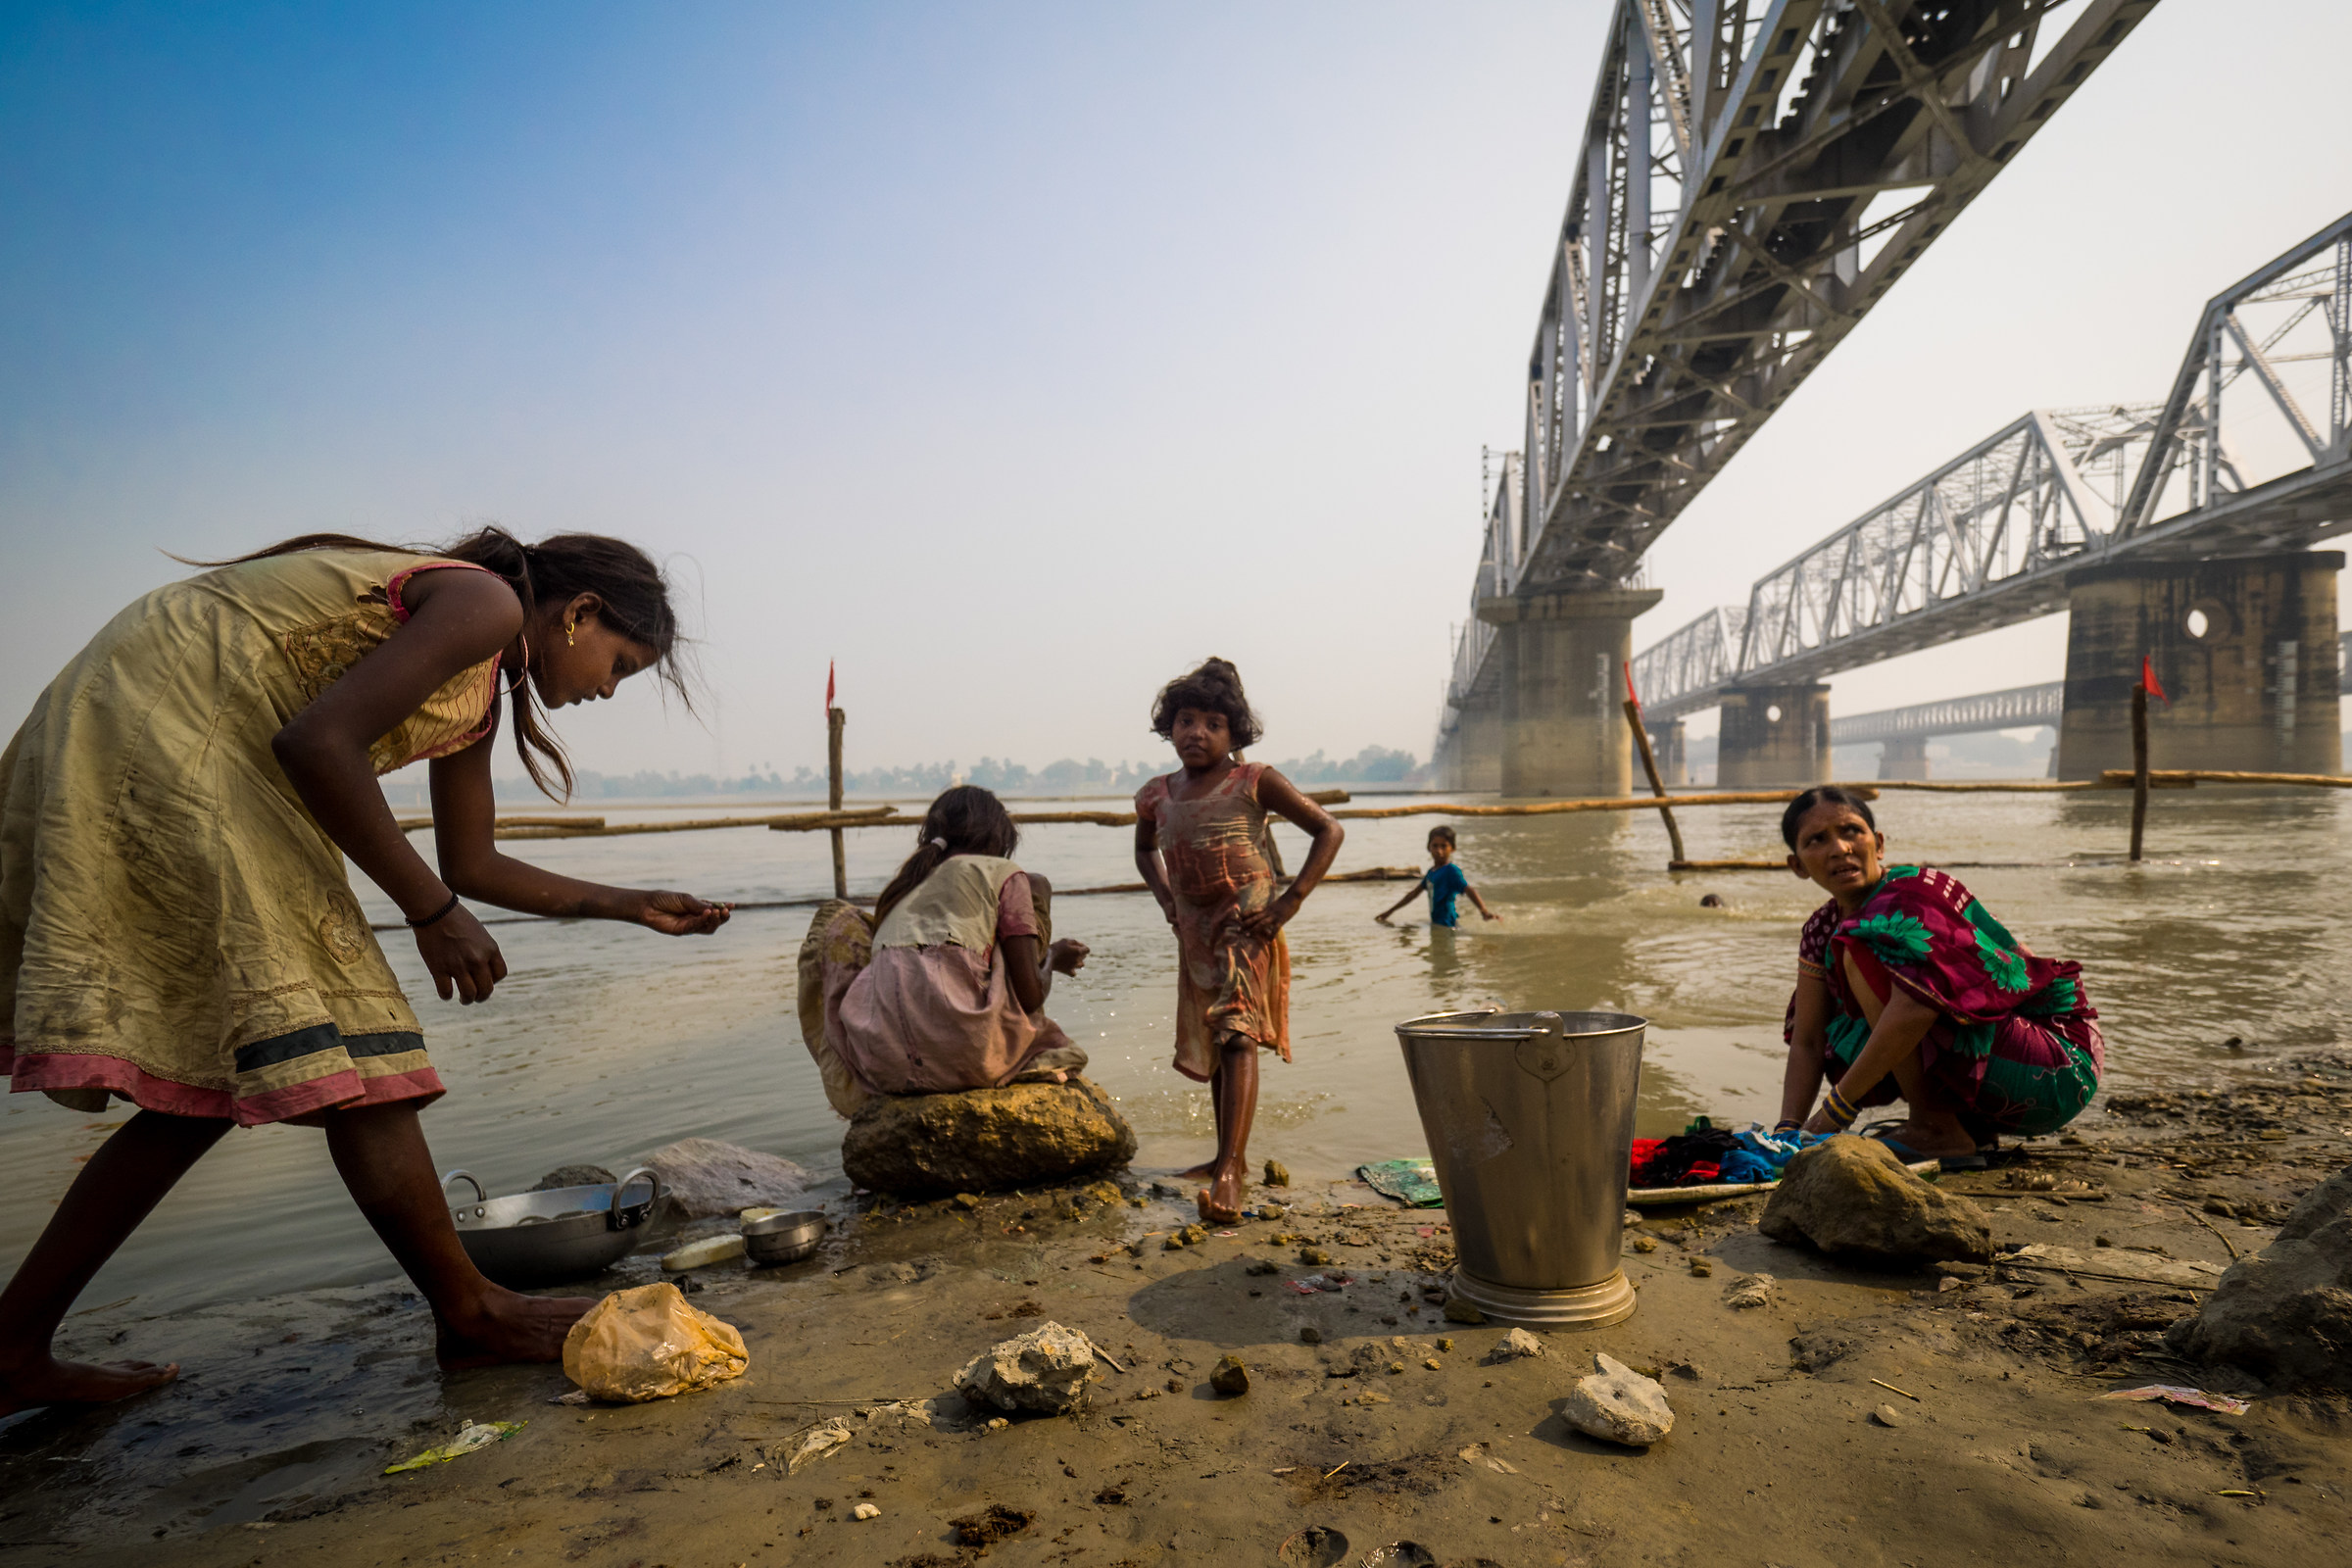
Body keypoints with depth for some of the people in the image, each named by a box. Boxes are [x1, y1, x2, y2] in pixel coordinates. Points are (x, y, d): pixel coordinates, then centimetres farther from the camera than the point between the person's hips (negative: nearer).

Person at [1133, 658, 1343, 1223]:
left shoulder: (1254, 782, -10)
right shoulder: (1157, 797, 5)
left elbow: (1328, 831, -7)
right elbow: (1145, 849, 27)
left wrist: (1290, 901, -14)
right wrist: (1166, 899, 10)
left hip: (1247, 924, -6)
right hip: (1195, 932, 7)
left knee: (1237, 1037, -19)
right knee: (1212, 1045, 16)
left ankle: (1228, 1176, -27)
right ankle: (1230, 1156, 33)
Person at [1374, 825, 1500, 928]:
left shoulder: (1451, 871, -9)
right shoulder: (1431, 872, 16)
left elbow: (1469, 890, -20)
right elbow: (1414, 893, 26)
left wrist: (1484, 911, -37)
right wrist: (1389, 911, 32)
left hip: (1446, 925, -8)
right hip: (1435, 923, 8)